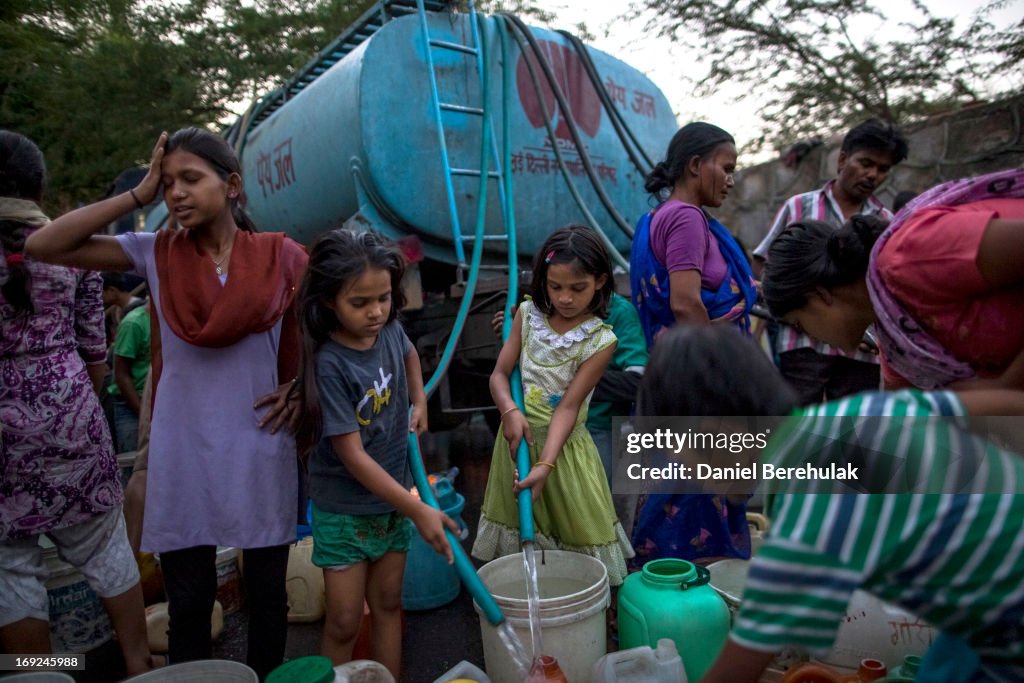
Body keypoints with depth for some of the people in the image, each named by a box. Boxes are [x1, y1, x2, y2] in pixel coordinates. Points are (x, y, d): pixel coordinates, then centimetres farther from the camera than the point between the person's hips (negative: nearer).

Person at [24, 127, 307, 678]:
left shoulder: (279, 256, -5)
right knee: (187, 600, 15)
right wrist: (137, 195, -6)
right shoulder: (156, 253, 0)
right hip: (182, 455, 1)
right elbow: (42, 247, -5)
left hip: (259, 450, -1)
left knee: (267, 594, 15)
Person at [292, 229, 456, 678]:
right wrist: (418, 510, -25)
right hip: (343, 508, -5)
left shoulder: (389, 330, -9)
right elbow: (353, 456, -25)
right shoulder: (328, 364, -26)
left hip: (392, 497, 5)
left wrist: (420, 402, 5)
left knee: (387, 602, 18)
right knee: (344, 622, 6)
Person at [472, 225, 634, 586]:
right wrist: (510, 411, -22)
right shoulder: (528, 314, -2)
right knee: (517, 536, 15)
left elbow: (568, 406, -17)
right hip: (518, 437, 3)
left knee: (578, 544, 5)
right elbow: (500, 374, -1)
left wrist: (545, 464, -27)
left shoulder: (600, 340, -12)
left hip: (562, 445, -3)